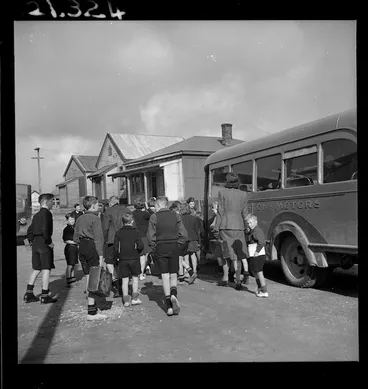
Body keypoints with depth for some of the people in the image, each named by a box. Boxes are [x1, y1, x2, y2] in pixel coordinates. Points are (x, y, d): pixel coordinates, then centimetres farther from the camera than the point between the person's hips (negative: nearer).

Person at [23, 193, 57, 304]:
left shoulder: (36, 215, 17)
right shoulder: (47, 213, -10)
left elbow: (29, 231, 18)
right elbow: (45, 230, -22)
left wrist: (32, 241, 19)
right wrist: (49, 242, -15)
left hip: (35, 243, 9)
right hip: (44, 243, -9)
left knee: (36, 269, 14)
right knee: (46, 269, -2)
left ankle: (28, 294, 15)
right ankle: (45, 296, 0)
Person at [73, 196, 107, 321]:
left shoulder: (80, 219, 11)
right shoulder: (95, 219, -11)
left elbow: (75, 238, 13)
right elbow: (98, 239, -16)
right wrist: (101, 256, -16)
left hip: (82, 249, 8)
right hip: (93, 249, -8)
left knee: (88, 277, 16)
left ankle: (91, 303, 27)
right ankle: (91, 312, -6)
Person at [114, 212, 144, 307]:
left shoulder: (119, 232, -1)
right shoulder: (135, 231, -5)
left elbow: (115, 247, -3)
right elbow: (140, 246, -11)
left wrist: (118, 255, 13)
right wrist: (137, 252, 9)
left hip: (123, 259, 1)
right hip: (134, 258, -1)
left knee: (125, 279, 6)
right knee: (135, 277, 13)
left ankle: (126, 300, 10)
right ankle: (134, 298, 13)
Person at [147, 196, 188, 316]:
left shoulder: (154, 217, -6)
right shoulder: (175, 216, 1)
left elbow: (150, 236, -9)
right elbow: (184, 235, -2)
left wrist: (154, 247, 5)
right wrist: (177, 244, 9)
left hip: (160, 248, -1)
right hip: (174, 248, 2)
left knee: (165, 276, 5)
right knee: (173, 275, 13)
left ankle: (169, 306, 4)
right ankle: (173, 294, -15)